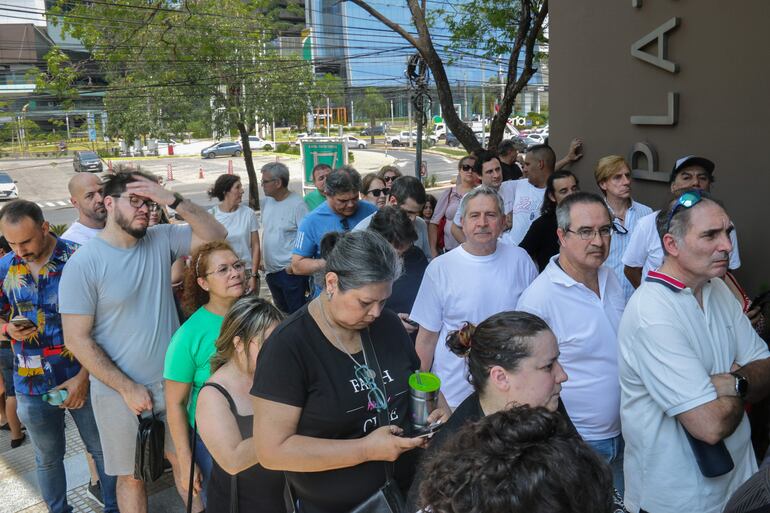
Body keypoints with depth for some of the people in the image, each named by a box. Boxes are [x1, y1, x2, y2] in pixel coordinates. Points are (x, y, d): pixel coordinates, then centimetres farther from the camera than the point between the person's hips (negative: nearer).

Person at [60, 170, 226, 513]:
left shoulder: (161, 240, -3)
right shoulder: (83, 264, -14)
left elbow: (216, 236, -8)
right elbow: (77, 339, -14)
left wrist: (173, 200, -19)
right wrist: (127, 388, -13)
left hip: (172, 381, 3)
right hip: (119, 390, -3)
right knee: (131, 476, 16)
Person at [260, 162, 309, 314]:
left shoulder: (297, 204, -15)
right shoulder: (266, 202, 6)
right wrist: (262, 259, 11)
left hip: (290, 271, -7)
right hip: (271, 270, 7)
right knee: (281, 312, 20)